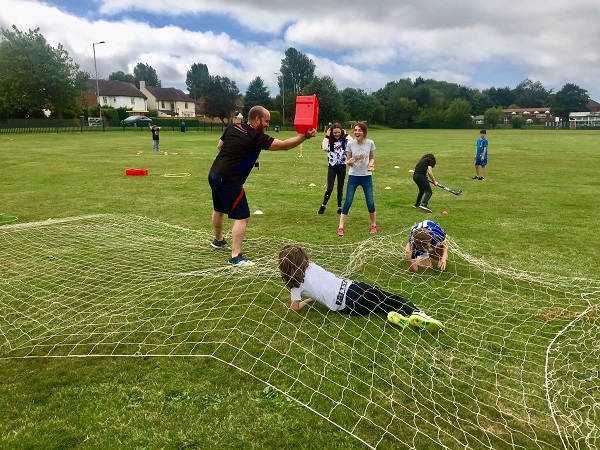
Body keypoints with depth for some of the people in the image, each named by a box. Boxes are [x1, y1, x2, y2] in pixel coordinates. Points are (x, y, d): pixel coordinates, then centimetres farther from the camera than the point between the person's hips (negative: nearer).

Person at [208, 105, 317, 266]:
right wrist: (305, 136, -22)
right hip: (229, 181, -9)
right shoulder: (256, 137, -17)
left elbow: (219, 146, 20)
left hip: (214, 174, 9)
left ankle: (218, 240, 49)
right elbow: (284, 145, -21)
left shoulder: (232, 128, 6)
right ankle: (236, 256, -3)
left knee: (219, 209, 27)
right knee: (242, 217, -3)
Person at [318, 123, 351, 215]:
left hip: (342, 167, 1)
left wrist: (346, 134, -11)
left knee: (340, 189, 7)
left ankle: (339, 207, 20)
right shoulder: (329, 140, -3)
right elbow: (324, 148, -24)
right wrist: (327, 136, -15)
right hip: (332, 167, -1)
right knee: (330, 189, -4)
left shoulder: (344, 139, -2)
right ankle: (323, 206, 13)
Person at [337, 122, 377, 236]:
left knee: (370, 202, 4)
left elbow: (372, 158, 7)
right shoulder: (350, 144, -7)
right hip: (353, 176, 0)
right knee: (348, 202, -3)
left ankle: (374, 225, 26)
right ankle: (341, 227, 4)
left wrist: (371, 164, -14)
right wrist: (350, 162, -23)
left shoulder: (370, 143, -6)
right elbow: (348, 161, 0)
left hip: (367, 176, 1)